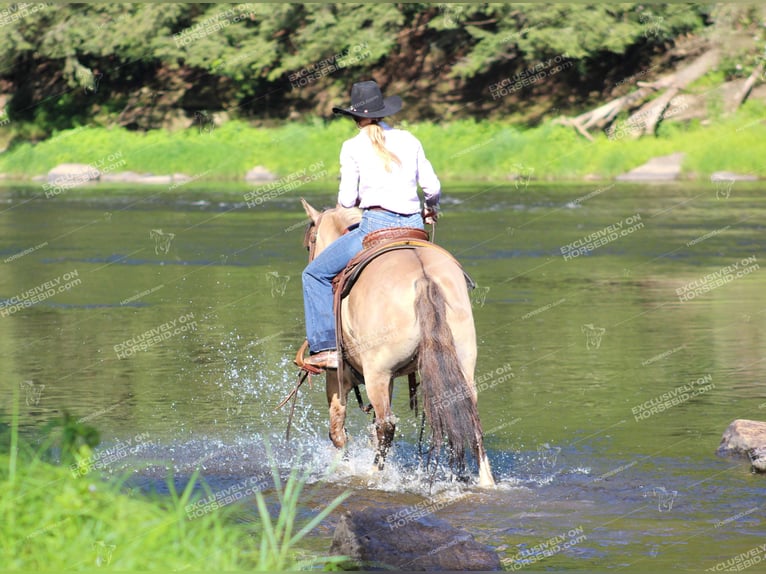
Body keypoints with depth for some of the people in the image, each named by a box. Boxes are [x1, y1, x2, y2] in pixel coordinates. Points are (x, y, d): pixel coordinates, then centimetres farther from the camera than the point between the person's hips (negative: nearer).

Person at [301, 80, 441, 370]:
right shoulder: (409, 140, 10)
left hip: (377, 225, -4)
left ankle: (325, 347, -6)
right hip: (414, 226, 5)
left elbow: (347, 199, -3)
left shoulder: (353, 147, -1)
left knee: (315, 274, 7)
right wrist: (430, 210, 32)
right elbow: (432, 187, 10)